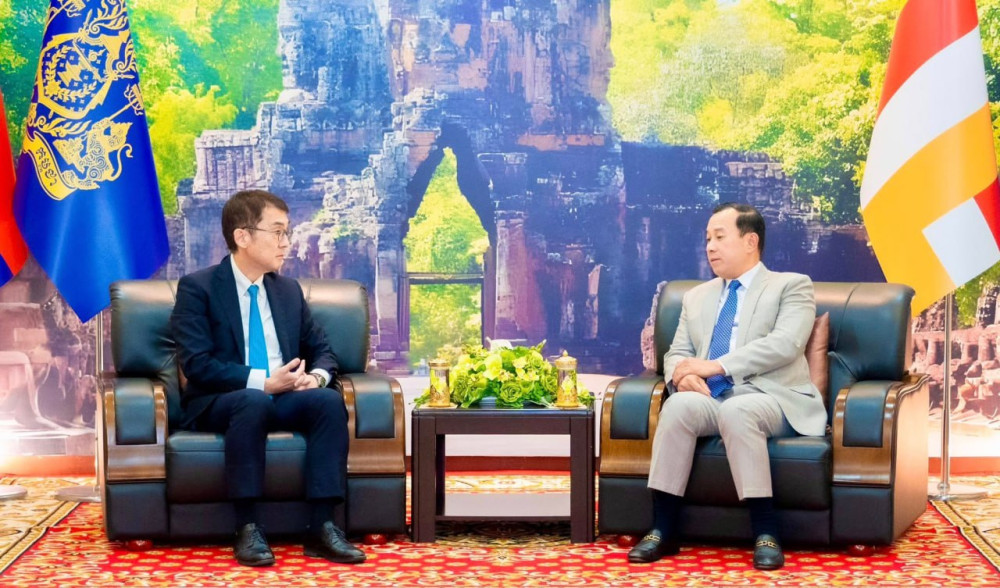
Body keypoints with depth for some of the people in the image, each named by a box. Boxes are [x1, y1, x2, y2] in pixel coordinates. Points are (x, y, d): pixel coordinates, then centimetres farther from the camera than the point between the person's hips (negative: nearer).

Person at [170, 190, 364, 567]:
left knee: (330, 400, -26)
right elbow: (197, 364, -15)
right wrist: (262, 382, -24)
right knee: (253, 401, -39)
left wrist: (316, 376, -10)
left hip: (282, 399, 5)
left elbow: (322, 350, 16)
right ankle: (247, 528, -34)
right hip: (219, 404, -5)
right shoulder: (197, 287, -5)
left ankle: (321, 527, -29)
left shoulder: (289, 291, 14)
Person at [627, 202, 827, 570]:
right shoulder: (696, 297, 26)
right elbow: (676, 354, 17)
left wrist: (717, 366, -17)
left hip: (770, 398, -4)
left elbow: (785, 344, -10)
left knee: (737, 410, -38)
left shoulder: (791, 286, 8)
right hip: (711, 398, 4)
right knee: (679, 404, -31)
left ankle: (766, 532, -33)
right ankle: (663, 530, -29)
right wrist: (684, 374, -10)